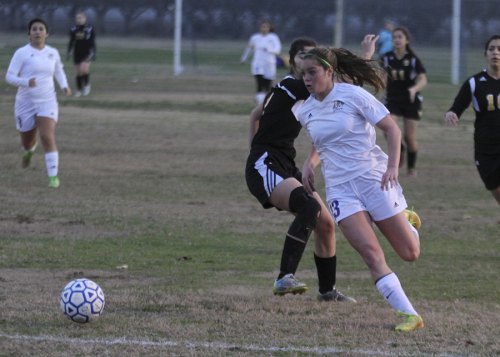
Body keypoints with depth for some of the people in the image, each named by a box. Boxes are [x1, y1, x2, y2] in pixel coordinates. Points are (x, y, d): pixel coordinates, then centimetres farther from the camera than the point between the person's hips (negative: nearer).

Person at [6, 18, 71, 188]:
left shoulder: (53, 53, 3)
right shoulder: (22, 53, -9)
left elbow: (59, 71, 22)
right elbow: (10, 76, -12)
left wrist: (64, 86, 4)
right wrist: (26, 82, -30)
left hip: (47, 102, 1)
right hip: (25, 103, -1)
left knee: (48, 138, -19)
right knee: (26, 141, 14)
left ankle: (53, 176, -14)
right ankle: (29, 151, 54)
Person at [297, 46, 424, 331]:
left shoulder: (353, 95, -8)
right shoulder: (305, 112, 7)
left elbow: (392, 129, -6)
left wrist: (393, 166, -17)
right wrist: (310, 163, 9)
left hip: (374, 178, -3)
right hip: (340, 188, 3)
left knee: (410, 253, 2)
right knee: (372, 254, -17)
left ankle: (405, 219, 37)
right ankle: (410, 315, -14)